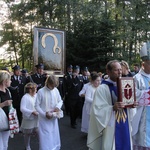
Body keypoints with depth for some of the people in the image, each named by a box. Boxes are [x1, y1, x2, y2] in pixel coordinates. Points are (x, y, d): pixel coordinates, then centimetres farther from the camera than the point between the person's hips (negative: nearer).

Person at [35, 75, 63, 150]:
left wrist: (58, 106, -13)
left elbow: (60, 100, 8)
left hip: (54, 118, 4)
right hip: (44, 118, -4)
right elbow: (37, 105, -10)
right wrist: (44, 114, -18)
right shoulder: (41, 91, -15)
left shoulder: (56, 90, -3)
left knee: (54, 136, 18)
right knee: (46, 138, 0)